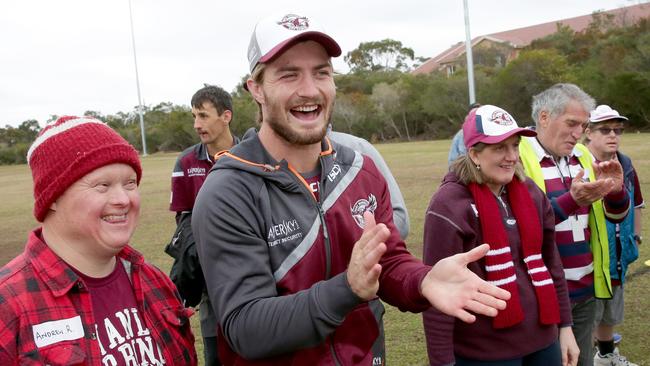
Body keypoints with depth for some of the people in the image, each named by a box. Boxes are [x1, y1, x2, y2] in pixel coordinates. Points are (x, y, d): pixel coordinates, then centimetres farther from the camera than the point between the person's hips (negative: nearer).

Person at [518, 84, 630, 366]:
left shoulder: (583, 157, 8)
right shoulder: (518, 157, -13)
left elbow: (616, 214, 11)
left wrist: (616, 191, -10)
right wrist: (571, 200, -31)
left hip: (585, 290, 6)